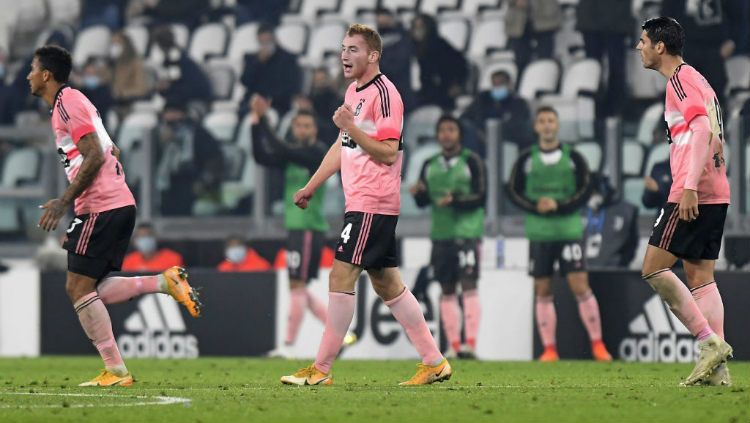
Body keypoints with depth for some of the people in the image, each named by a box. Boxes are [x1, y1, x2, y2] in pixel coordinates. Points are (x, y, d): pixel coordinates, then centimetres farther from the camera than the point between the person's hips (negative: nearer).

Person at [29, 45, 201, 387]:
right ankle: (166, 281, 1)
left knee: (79, 287, -7)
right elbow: (110, 153, 24)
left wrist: (65, 201, -18)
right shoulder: (70, 102, 20)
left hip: (101, 208, -10)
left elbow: (95, 156, -18)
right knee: (92, 289, 10)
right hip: (120, 204, 10)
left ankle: (116, 371, -7)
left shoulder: (67, 103, -10)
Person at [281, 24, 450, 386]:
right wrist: (311, 187, 28)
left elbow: (388, 152, -18)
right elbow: (342, 147, 28)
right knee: (387, 284, 10)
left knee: (341, 278, -10)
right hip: (361, 203, 10)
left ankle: (321, 370, -7)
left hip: (372, 203, -10)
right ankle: (434, 362, 14)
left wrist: (351, 127, -25)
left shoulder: (384, 93, -13)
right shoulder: (354, 91, 17)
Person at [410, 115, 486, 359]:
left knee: (468, 284, -14)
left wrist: (456, 201, -22)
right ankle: (453, 346, 9)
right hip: (441, 234, 5)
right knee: (447, 290, 5)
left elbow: (480, 197, -7)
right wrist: (418, 193, -8)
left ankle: (470, 344, -21)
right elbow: (423, 202, 14)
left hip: (467, 232, -5)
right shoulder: (430, 165, 14)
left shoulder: (472, 162, -1)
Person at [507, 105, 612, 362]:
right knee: (543, 291, 2)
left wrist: (558, 206, -14)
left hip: (570, 231, -2)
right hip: (538, 233, 2)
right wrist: (536, 207, -14)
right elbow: (514, 192, 4)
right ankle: (549, 349, 7)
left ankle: (597, 344, -3)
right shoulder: (526, 160, 6)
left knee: (580, 285, -9)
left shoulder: (573, 157, 3)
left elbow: (585, 192, -1)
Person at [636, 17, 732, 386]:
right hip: (716, 194, 10)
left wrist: (689, 186, -26)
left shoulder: (682, 78, -9)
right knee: (700, 276, 6)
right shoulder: (695, 79, 21)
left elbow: (703, 130, -21)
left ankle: (710, 341, -14)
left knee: (654, 269, -8)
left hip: (693, 194, -10)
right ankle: (717, 368, -1)